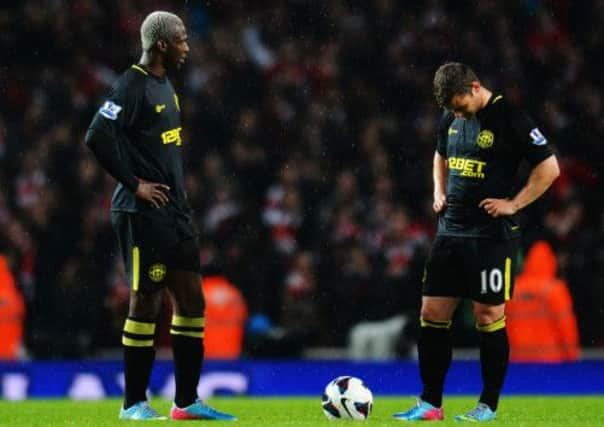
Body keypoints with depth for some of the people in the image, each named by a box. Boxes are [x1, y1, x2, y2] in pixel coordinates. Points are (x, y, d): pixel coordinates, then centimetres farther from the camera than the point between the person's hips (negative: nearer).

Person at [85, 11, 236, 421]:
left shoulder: (165, 85, 14)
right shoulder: (132, 87, -14)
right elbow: (98, 137, -24)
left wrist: (178, 188, 15)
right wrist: (134, 184, -18)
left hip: (175, 211, 9)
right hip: (144, 214, -9)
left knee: (191, 301, 9)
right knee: (146, 302, -3)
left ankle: (187, 402, 15)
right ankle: (134, 403, 6)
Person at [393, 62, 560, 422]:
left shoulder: (510, 119, -11)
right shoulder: (451, 119, 9)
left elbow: (549, 167, -10)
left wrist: (514, 204, -13)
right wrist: (439, 193, 12)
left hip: (492, 235, -7)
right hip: (451, 231, 7)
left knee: (489, 317, -3)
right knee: (432, 313, 3)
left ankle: (489, 406, 7)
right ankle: (430, 404, 10)